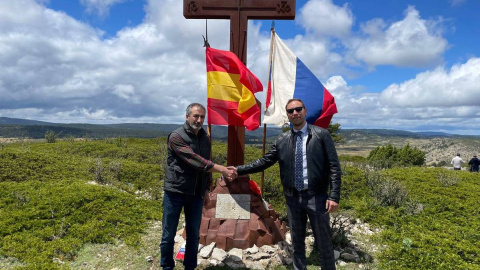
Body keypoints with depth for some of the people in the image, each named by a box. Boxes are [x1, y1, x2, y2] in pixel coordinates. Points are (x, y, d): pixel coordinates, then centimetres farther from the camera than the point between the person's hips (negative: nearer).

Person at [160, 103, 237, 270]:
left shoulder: (205, 139, 8)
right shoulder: (176, 136, -12)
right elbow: (194, 160, -24)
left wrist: (207, 187, 12)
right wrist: (222, 170, -28)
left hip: (197, 194, 5)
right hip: (175, 192, -4)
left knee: (194, 235, 12)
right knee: (168, 235, 6)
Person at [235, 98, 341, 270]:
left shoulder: (321, 135, -3)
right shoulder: (281, 141, 5)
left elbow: (334, 167, -6)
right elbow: (264, 162, 6)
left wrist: (334, 196, -13)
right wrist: (238, 170, -1)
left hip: (317, 196, -3)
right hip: (293, 198, 3)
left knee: (324, 242, 9)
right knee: (297, 242, 16)